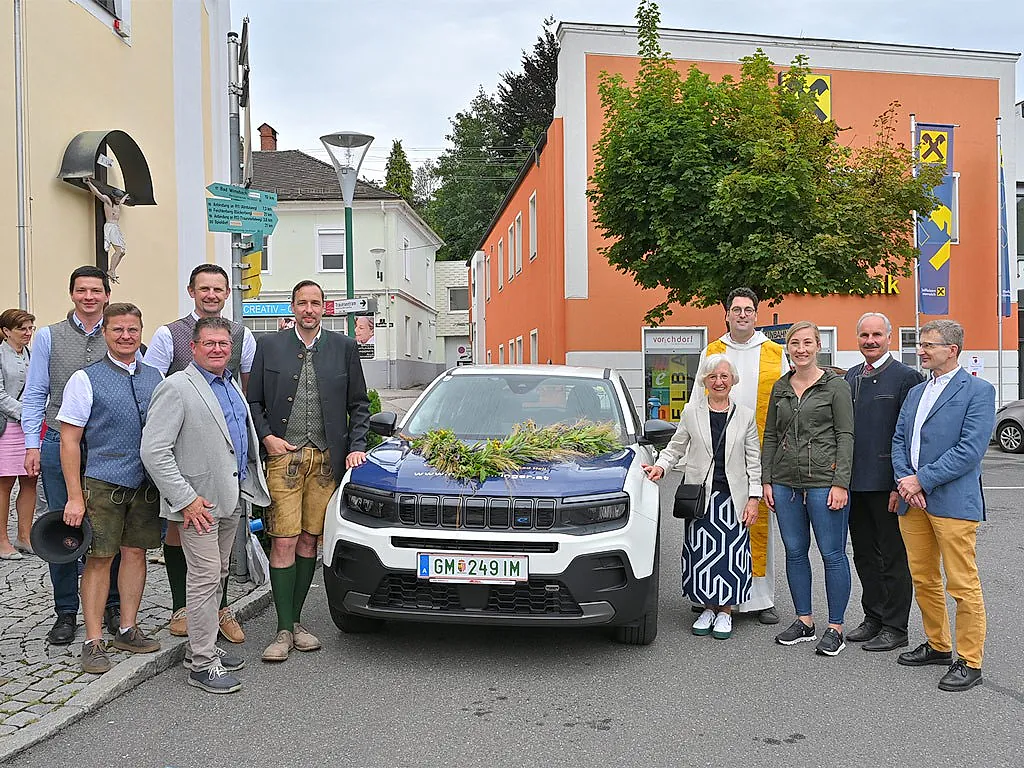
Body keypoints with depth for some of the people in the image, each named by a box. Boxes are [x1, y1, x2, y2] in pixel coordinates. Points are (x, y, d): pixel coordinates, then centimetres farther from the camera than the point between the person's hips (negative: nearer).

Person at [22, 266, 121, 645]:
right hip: (60, 443, 0)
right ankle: (66, 613, 18)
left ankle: (113, 607, 19)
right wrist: (32, 444, -1)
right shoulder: (49, 337, 6)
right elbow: (35, 395, 6)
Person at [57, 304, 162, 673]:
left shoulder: (155, 377, 9)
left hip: (147, 483, 4)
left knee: (136, 552, 11)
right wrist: (74, 497, -10)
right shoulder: (86, 379, -4)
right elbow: (69, 440, -5)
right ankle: (93, 642, 9)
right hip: (103, 484, -4)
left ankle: (128, 629, 24)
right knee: (99, 558, 0)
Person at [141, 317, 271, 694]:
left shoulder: (232, 385, 14)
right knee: (204, 578, -5)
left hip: (233, 498, 8)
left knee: (217, 575, 15)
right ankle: (202, 663, 3)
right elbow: (154, 451, -18)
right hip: (199, 502, -8)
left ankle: (204, 645, 28)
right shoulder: (176, 388, -12)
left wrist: (247, 488, 17)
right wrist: (185, 499, -20)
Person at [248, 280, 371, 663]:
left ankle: (295, 621, 20)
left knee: (309, 540, 8)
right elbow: (253, 401, 9)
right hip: (283, 456, -1)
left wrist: (356, 446, 1)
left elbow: (359, 404, 11)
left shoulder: (344, 347, 8)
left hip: (327, 458, 2)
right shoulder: (269, 345, 6)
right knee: (284, 541, -5)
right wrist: (266, 437, -5)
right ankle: (284, 630, 3)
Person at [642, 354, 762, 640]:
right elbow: (675, 447, 12)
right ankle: (708, 608, 21)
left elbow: (754, 461, 5)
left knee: (730, 554, 1)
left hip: (733, 496, 0)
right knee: (701, 553, 4)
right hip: (699, 495, 1)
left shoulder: (745, 416, 4)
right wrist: (660, 466, -6)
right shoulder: (691, 413, 5)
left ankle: (725, 611, 16)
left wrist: (754, 498, -1)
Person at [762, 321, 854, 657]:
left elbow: (845, 437, -7)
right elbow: (770, 436, 14)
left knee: (832, 554, 0)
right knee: (795, 552, 10)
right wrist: (766, 480, 8)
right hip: (786, 481, 5)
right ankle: (804, 621, 23)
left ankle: (835, 628, 11)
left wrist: (840, 483, -14)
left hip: (823, 481, -5)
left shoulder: (835, 385, -3)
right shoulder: (780, 388, 11)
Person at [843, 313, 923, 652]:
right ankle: (873, 618, 28)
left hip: (886, 483, -7)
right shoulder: (851, 376, 12)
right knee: (864, 555, 15)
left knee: (893, 557, 4)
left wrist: (901, 484, -17)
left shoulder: (905, 377, -9)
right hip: (854, 481, 7)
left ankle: (895, 628, 15)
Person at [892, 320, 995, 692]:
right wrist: (905, 481, -4)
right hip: (913, 500, 7)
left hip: (953, 502, -7)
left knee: (963, 585, -2)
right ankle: (938, 645, 30)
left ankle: (969, 661, 9)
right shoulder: (916, 392, 17)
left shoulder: (978, 391, -6)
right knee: (924, 580, 15)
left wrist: (922, 480, -15)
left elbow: (970, 450, -15)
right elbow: (899, 440, 13)